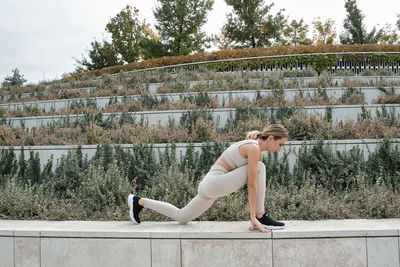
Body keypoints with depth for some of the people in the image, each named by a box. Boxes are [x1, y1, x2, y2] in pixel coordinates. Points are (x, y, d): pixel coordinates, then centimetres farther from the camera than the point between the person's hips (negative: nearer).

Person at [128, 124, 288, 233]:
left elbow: (254, 185, 15)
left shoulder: (258, 151, 13)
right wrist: (254, 217, -19)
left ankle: (139, 201, 25)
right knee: (259, 168, -19)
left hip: (210, 186, 10)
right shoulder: (254, 148, -16)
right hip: (214, 182, -10)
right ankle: (261, 218, -14)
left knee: (181, 217, 18)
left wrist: (254, 213, 14)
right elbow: (252, 185, -20)